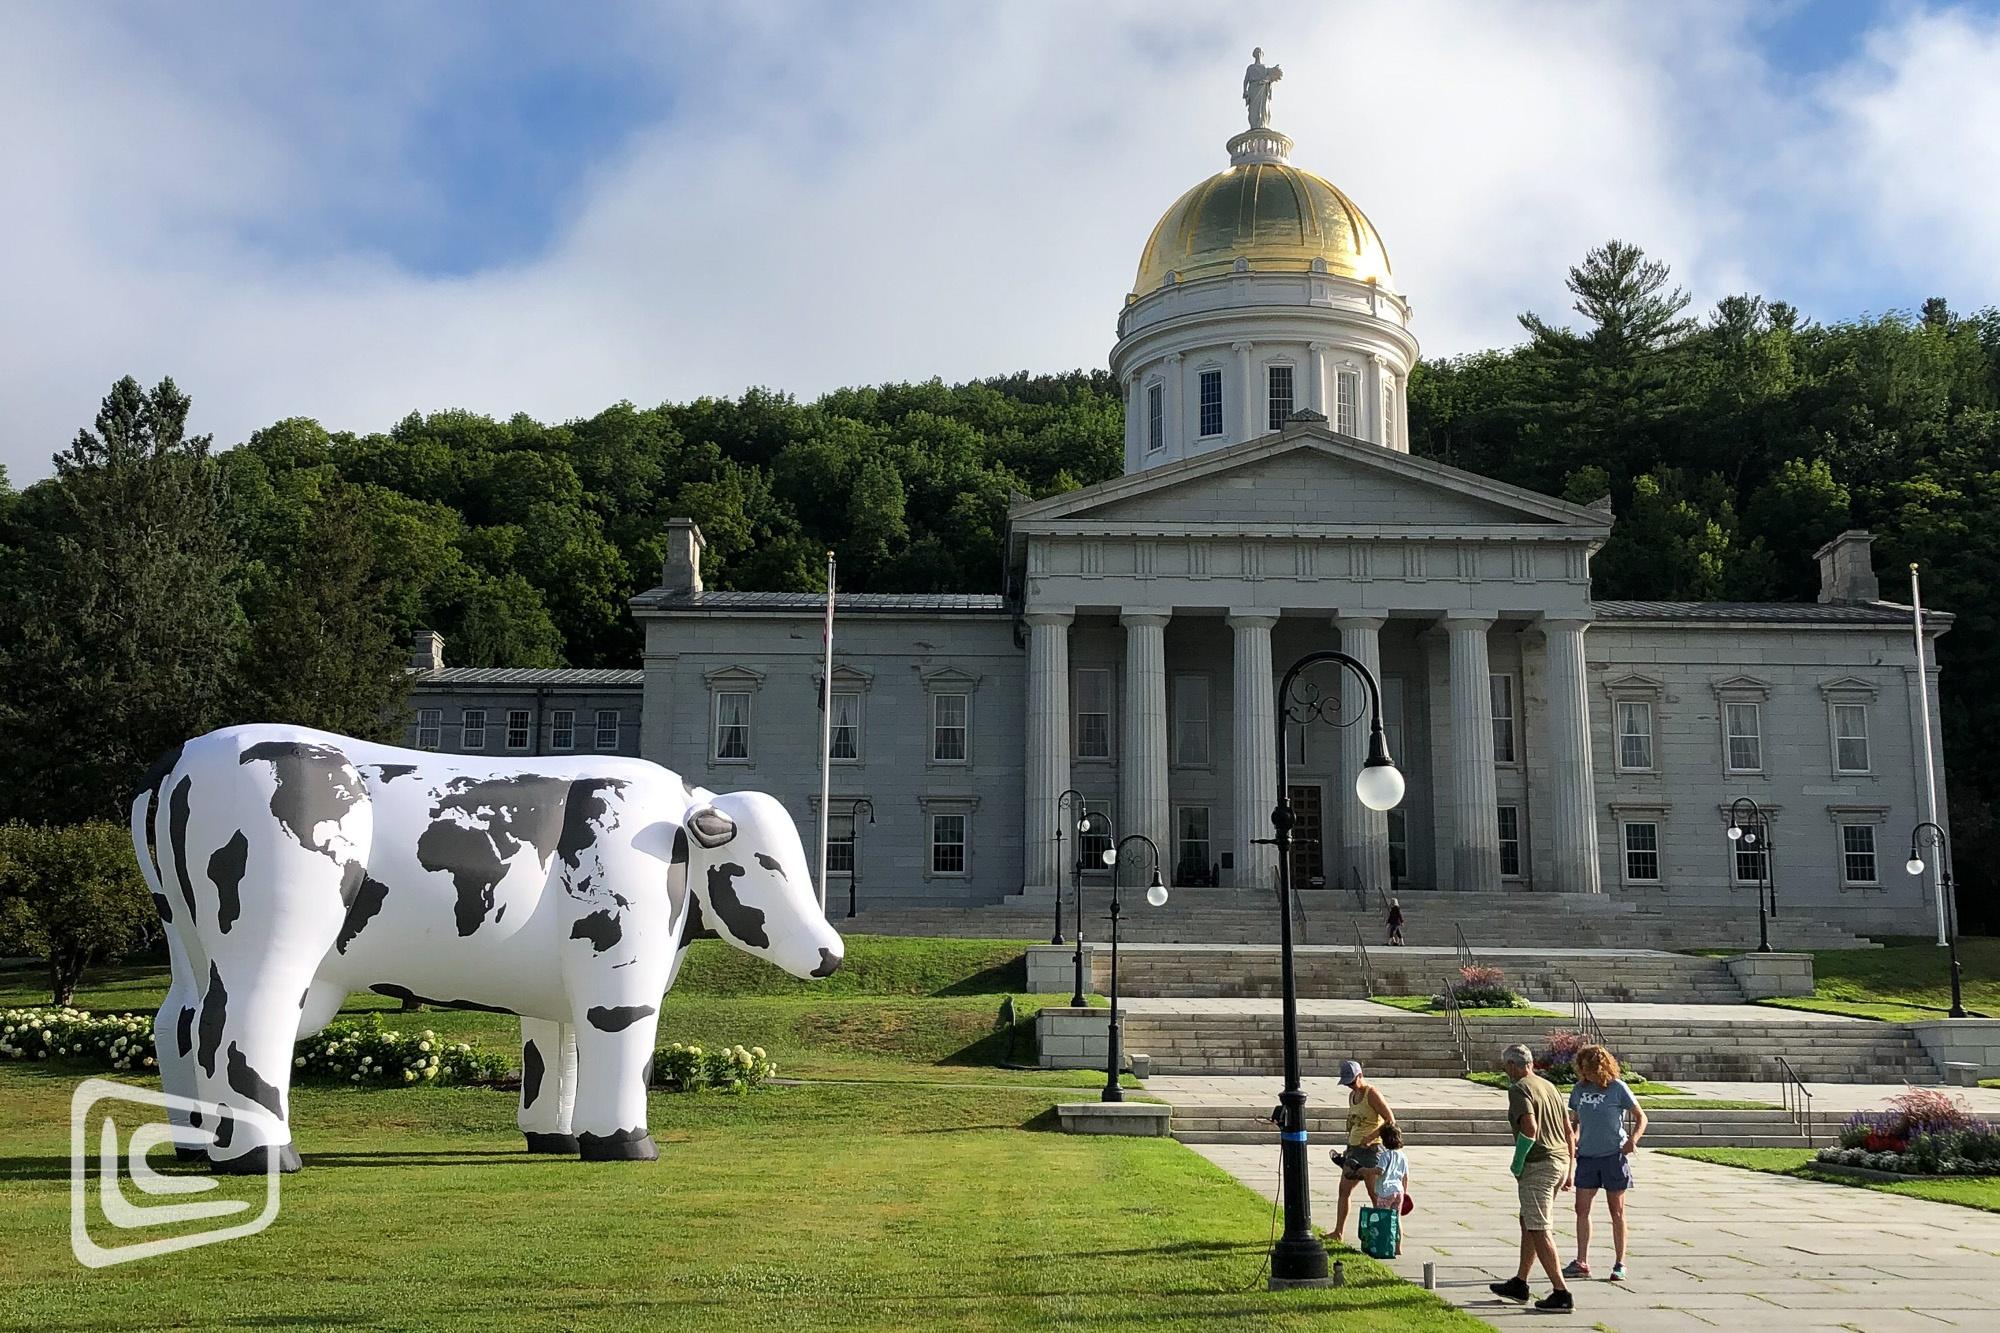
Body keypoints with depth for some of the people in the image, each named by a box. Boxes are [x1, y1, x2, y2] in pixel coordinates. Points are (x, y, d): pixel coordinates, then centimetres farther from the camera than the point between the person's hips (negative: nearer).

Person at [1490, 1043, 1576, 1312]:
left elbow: (1530, 1128, -25)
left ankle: (1562, 1294, -6)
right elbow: (1569, 1131, 17)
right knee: (1528, 1222, 20)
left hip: (1537, 1166, -9)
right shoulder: (1549, 1086, 15)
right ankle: (1519, 1284, 28)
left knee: (1538, 1231, -4)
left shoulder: (1519, 1090, -11)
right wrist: (1569, 1170, 21)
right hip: (1560, 1161, 9)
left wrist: (1518, 1161, -12)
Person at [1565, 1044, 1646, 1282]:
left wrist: (1633, 1139, -16)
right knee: (1582, 1209, 2)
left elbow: (1641, 1117, -1)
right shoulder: (1579, 1089, 6)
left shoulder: (1617, 1088, -7)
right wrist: (1573, 1141, 3)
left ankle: (1619, 1264, 13)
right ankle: (1581, 1263, 9)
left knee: (1616, 1211, 4)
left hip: (1614, 1155, -4)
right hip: (1587, 1156, 4)